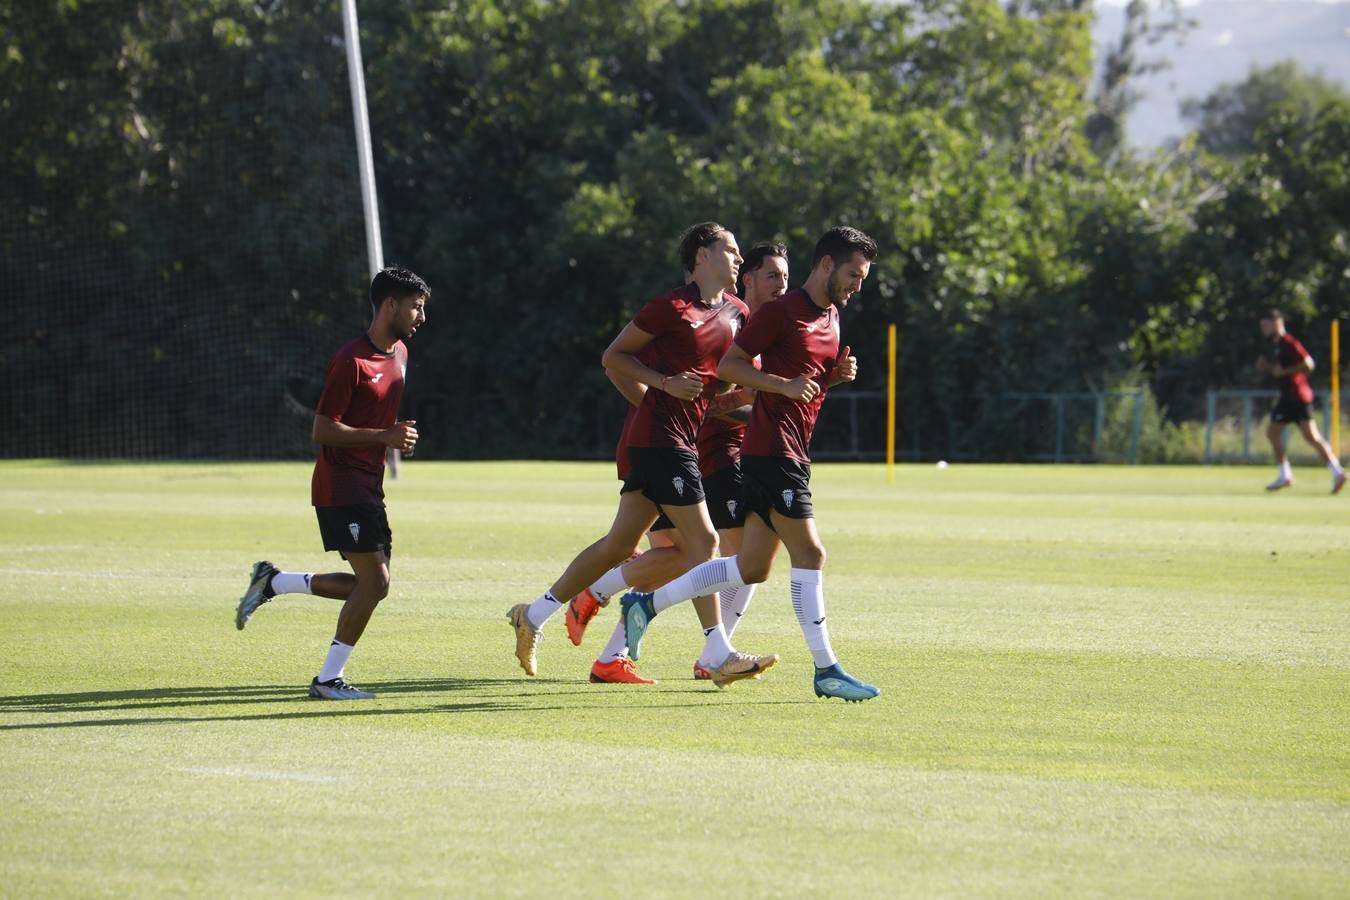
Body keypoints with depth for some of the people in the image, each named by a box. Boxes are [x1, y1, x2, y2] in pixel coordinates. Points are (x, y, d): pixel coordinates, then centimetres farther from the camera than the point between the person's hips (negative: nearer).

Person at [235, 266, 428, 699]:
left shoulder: (400, 353, 11)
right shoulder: (351, 362, -17)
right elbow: (322, 431, -19)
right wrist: (384, 436, -24)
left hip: (368, 486, 9)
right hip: (341, 487, -9)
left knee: (372, 585, 8)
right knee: (374, 583, -13)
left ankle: (272, 582, 20)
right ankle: (328, 679, -3)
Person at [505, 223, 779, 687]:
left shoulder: (736, 312, 12)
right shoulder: (671, 306, -9)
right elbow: (613, 356, -3)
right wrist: (665, 382, -15)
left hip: (683, 437, 9)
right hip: (661, 435, -9)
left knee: (620, 543, 11)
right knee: (703, 539, -10)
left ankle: (534, 615, 20)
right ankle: (719, 656, -8)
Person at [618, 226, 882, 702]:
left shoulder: (831, 317, 17)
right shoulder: (783, 311, -10)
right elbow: (728, 365, -10)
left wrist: (837, 374, 6)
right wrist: (785, 385, -21)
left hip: (793, 452, 10)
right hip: (771, 446, -10)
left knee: (752, 568, 10)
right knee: (809, 554, -12)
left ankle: (647, 603, 22)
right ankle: (826, 670, -10)